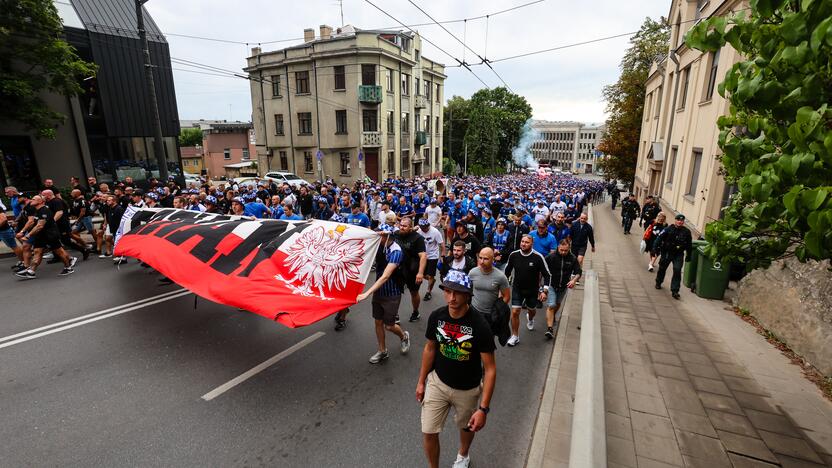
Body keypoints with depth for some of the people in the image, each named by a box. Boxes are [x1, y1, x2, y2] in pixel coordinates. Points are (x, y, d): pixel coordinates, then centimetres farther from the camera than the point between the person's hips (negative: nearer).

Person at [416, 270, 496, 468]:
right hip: (437, 382, 2)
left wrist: (483, 408, -23)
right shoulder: (437, 316, -16)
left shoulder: (479, 325, -28)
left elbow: (490, 369, -21)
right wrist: (421, 381, 7)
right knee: (428, 432, 4)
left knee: (467, 426, 24)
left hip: (467, 389, -2)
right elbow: (430, 348, 1)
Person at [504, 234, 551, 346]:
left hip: (532, 290, 0)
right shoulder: (514, 255, -12)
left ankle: (530, 319, 59)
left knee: (531, 309, 22)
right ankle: (515, 336, 11)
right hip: (517, 288, 0)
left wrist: (544, 291, -16)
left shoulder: (538, 257, -19)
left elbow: (546, 275, -10)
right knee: (515, 312, -6)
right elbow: (507, 271, 5)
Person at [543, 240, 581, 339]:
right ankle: (550, 329, -13)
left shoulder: (572, 258, -10)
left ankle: (553, 317, 53)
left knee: (558, 304, 25)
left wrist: (574, 280, -23)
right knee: (551, 306, -12)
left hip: (564, 286, 4)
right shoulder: (550, 257, -19)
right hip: (551, 285, -4)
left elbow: (578, 272, -3)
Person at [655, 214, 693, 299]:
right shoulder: (669, 229, -7)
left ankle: (675, 291, -5)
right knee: (662, 268, 12)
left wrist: (688, 256, 5)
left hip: (679, 254, 0)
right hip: (667, 253, 0)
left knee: (677, 271, -9)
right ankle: (658, 283, 36)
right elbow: (661, 239, -7)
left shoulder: (686, 231, -1)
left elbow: (689, 245, 5)